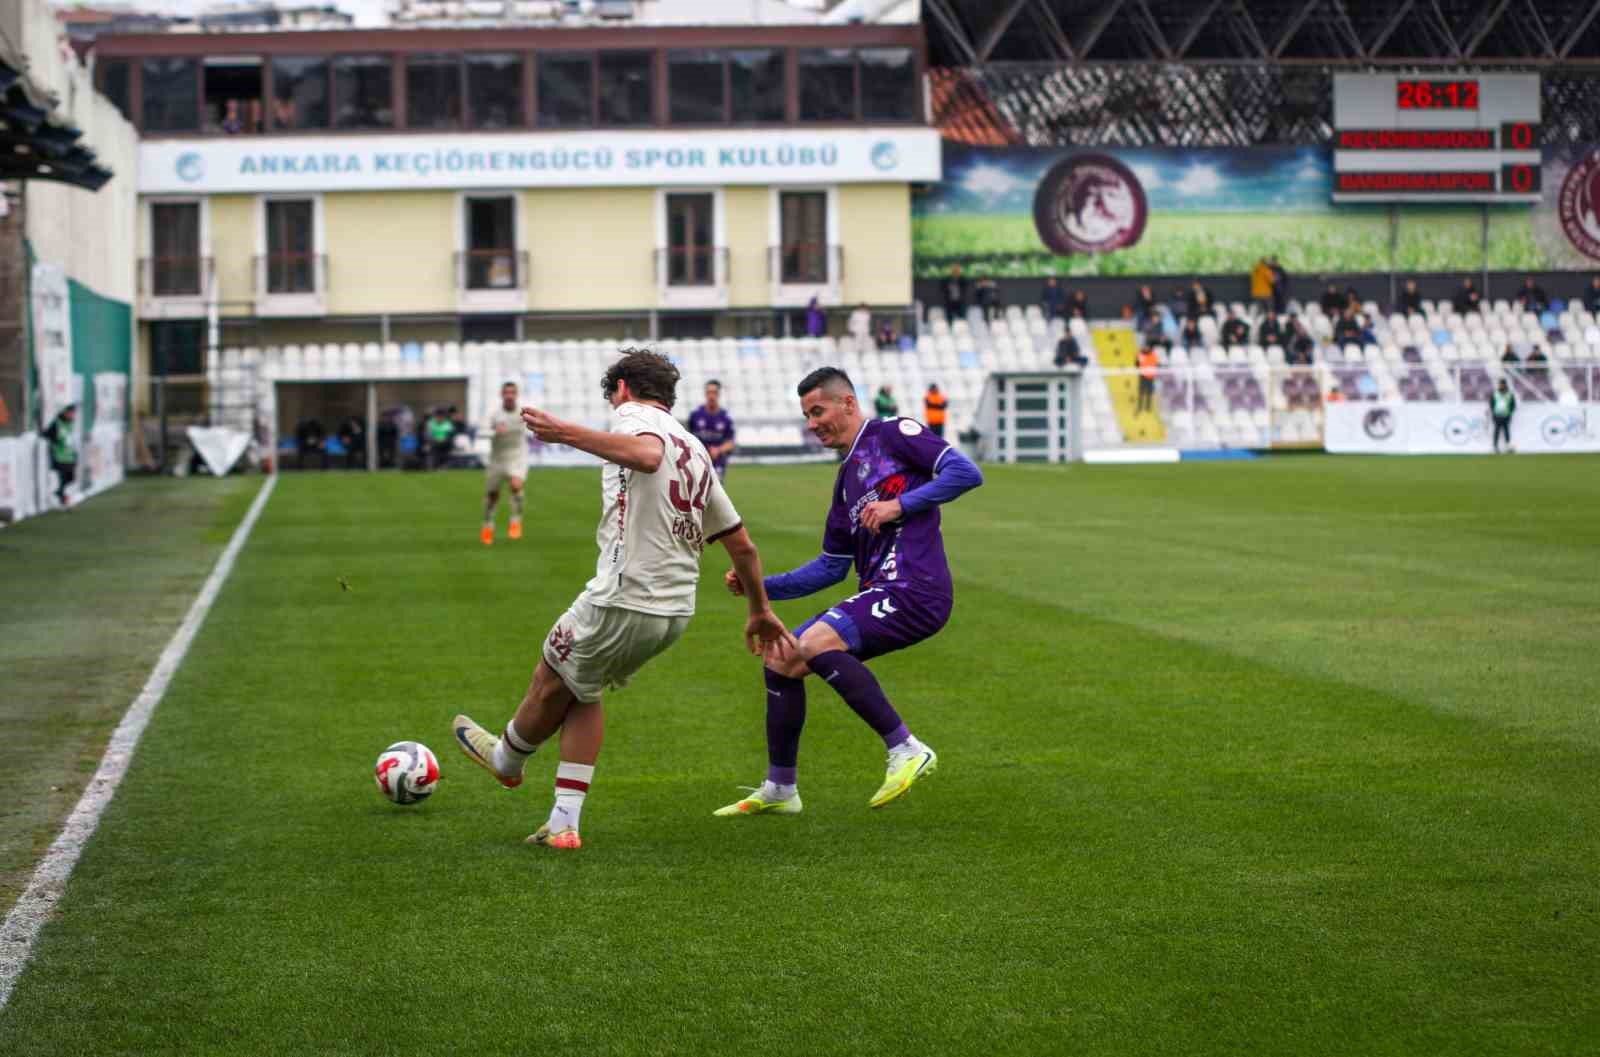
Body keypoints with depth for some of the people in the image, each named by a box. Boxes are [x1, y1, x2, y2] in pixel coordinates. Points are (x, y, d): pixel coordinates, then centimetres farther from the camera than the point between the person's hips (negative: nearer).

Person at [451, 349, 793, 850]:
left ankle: (507, 759, 42)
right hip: (676, 611, 8)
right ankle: (563, 823, 19)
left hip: (622, 599, -8)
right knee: (583, 689, 23)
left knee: (551, 681, 17)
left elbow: (647, 455, -32)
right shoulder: (696, 451, 20)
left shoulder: (633, 413, -4)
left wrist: (566, 433, -40)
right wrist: (761, 612, 32)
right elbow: (742, 546, 21)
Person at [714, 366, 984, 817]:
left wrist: (901, 504, -17)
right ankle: (779, 790, 20)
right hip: (877, 593, 9)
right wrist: (760, 585, 18)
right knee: (780, 660, 8)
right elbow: (831, 567, 25)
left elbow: (965, 472, -12)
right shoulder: (847, 479, 23)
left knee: (816, 643, -27)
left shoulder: (893, 434, -1)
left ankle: (907, 750, -20)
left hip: (914, 590, -9)